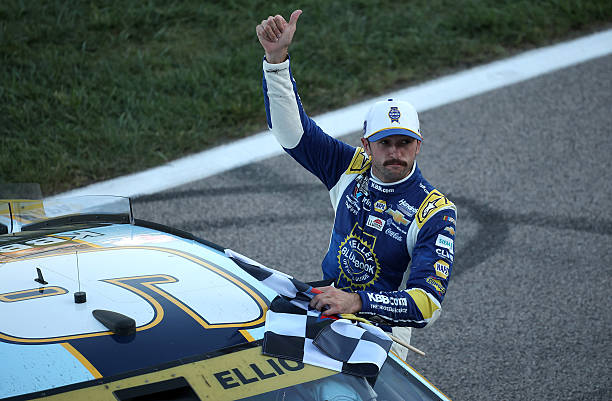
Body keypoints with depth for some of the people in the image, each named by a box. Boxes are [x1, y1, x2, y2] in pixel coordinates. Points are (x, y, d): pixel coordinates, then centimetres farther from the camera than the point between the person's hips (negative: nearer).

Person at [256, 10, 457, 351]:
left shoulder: (435, 212, -15)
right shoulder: (352, 167, 0)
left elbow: (428, 303, -24)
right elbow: (291, 126, -2)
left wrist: (356, 302, -38)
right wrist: (277, 57, -16)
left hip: (382, 323, -5)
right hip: (328, 303, 5)